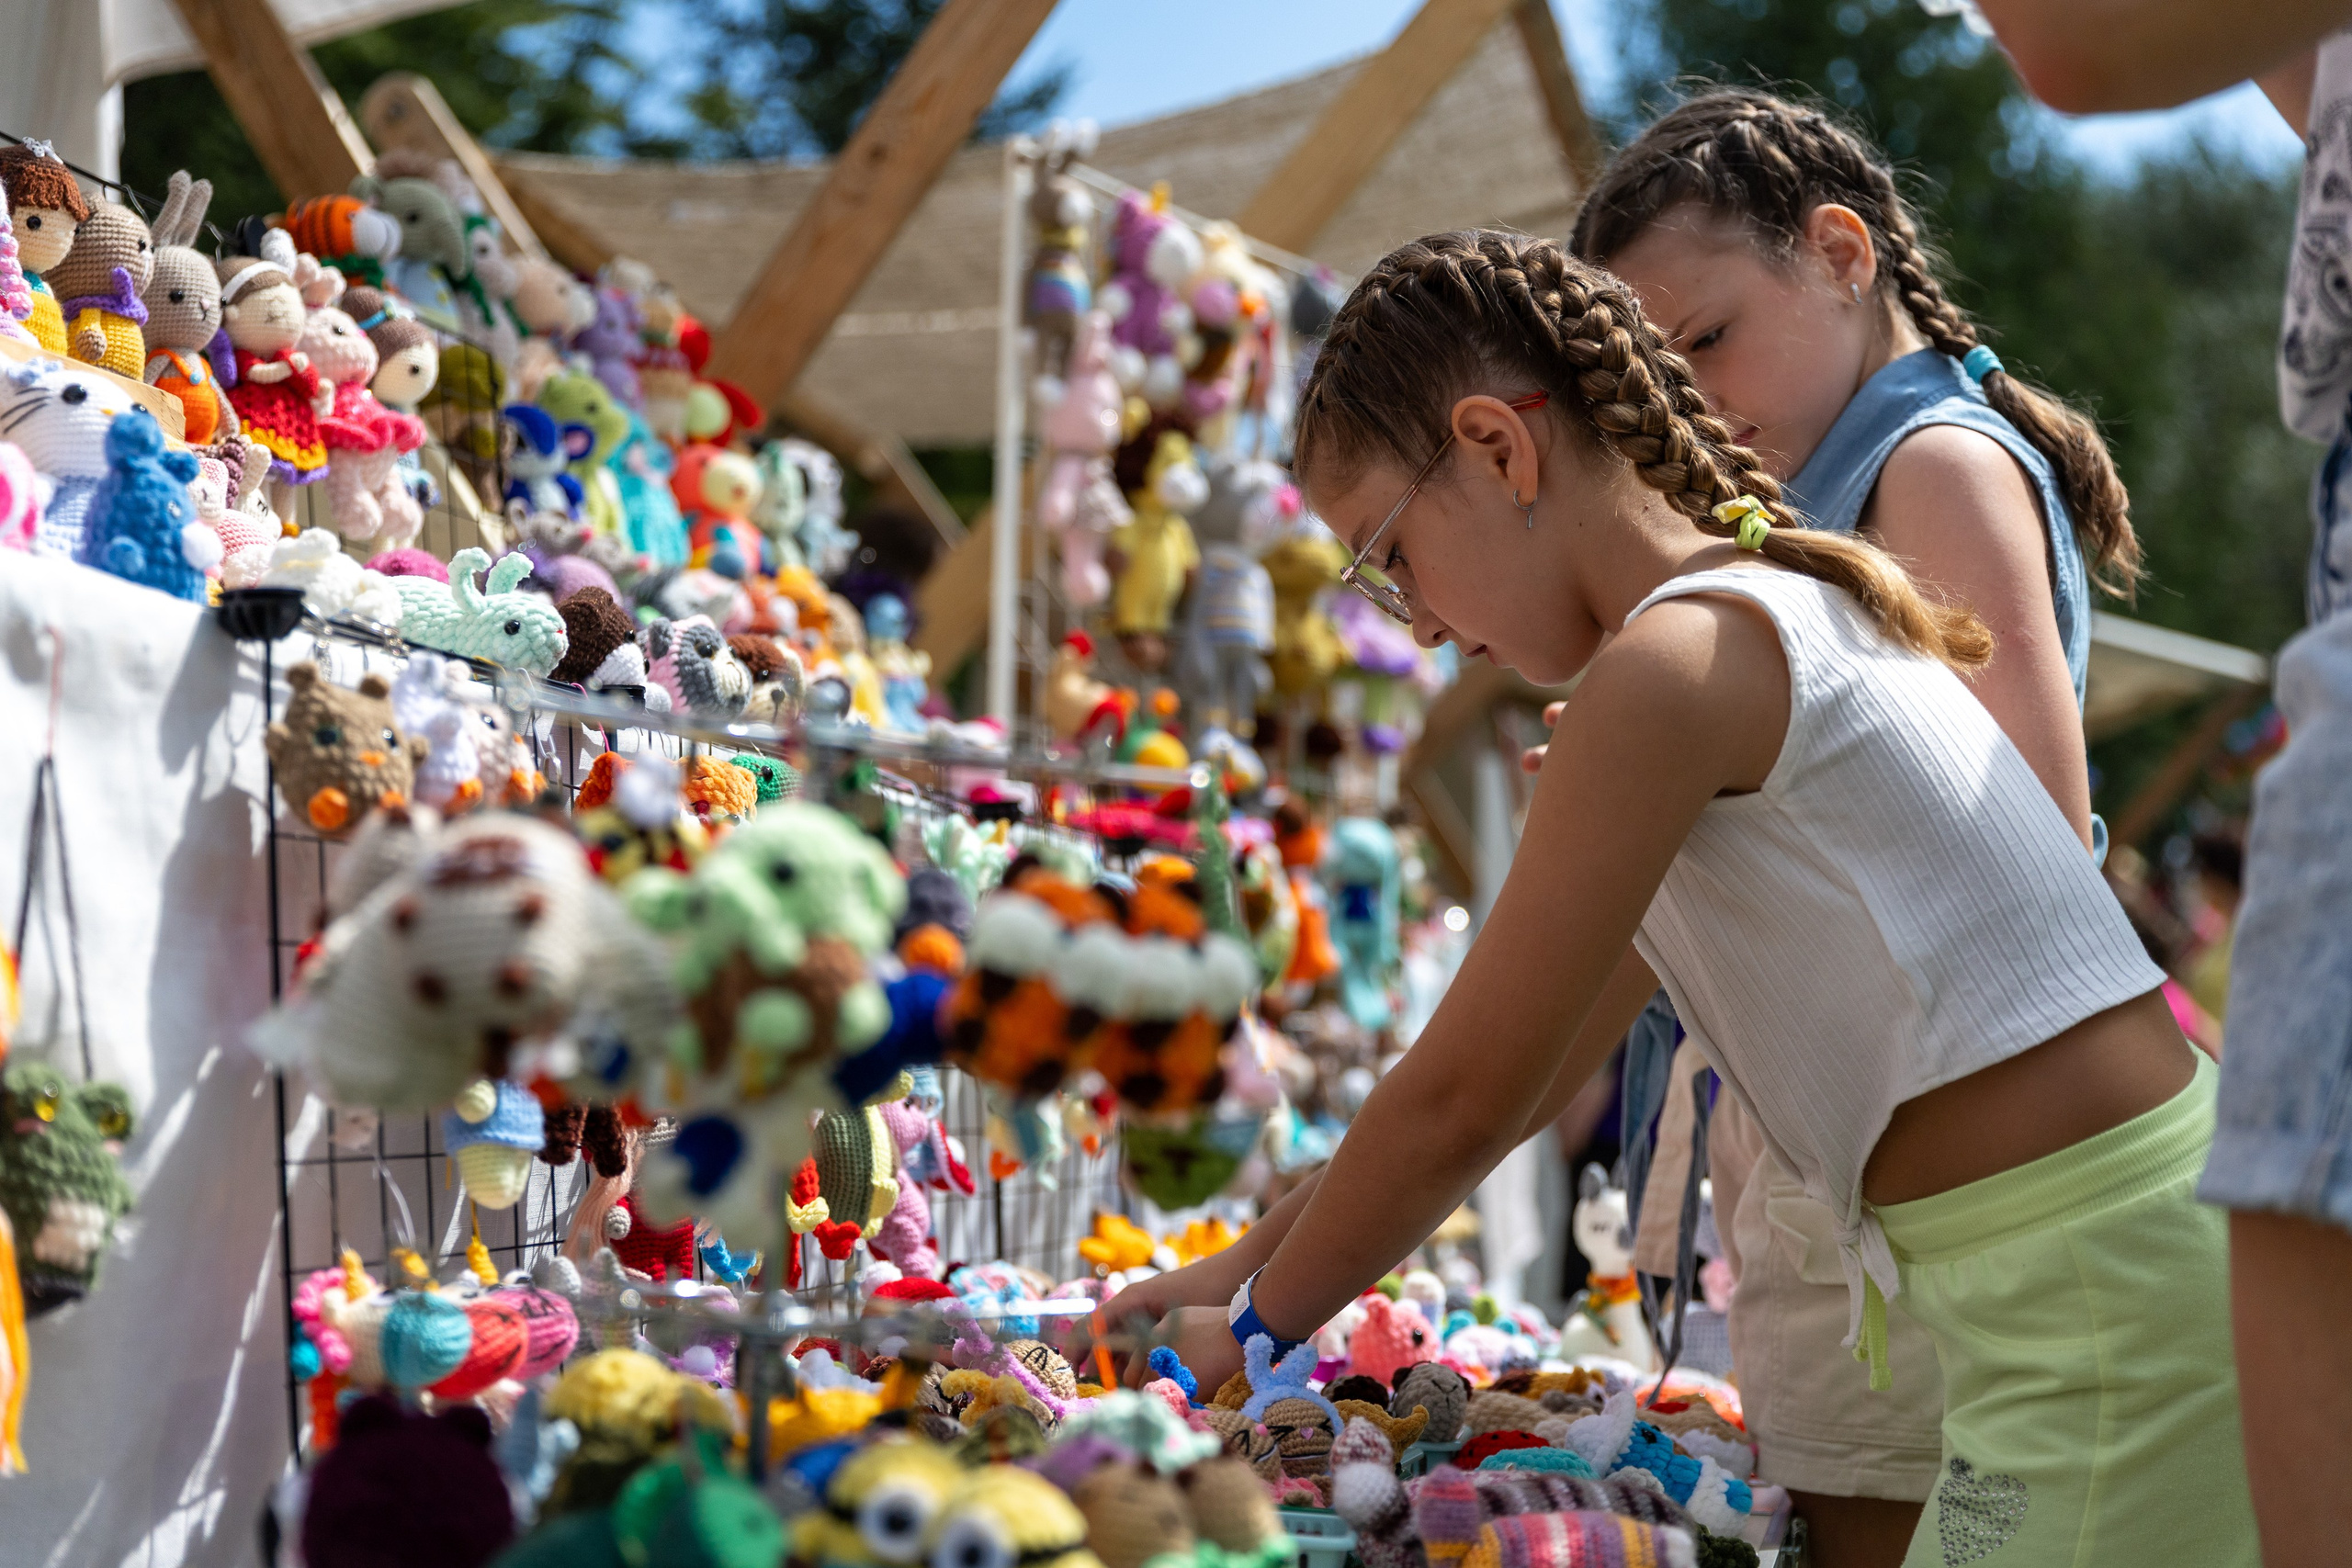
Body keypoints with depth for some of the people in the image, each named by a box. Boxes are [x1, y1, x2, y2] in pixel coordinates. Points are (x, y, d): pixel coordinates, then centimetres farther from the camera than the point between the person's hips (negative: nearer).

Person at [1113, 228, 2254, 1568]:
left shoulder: (1671, 666, -15)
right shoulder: (1772, 614, 16)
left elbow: (1462, 1101, -10)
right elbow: (1530, 1078, 21)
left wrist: (1256, 1326, 5)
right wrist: (1239, 1271, 21)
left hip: (2109, 1305, -9)